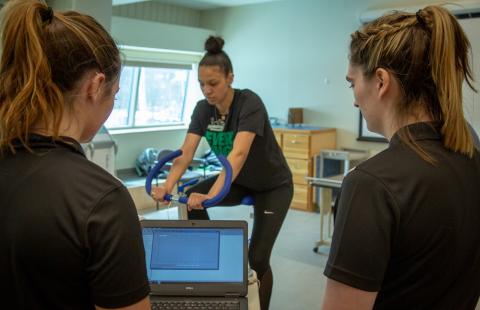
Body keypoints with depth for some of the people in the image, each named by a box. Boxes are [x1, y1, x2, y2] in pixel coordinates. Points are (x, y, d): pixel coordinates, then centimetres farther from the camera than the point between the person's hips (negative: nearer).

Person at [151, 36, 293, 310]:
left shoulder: (250, 103, -30)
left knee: (257, 257, -9)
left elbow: (238, 153, -44)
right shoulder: (203, 109, -12)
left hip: (273, 186, -5)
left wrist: (212, 195, -56)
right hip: (240, 182, 6)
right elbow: (186, 152, -21)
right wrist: (167, 187, -39)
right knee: (192, 197, -17)